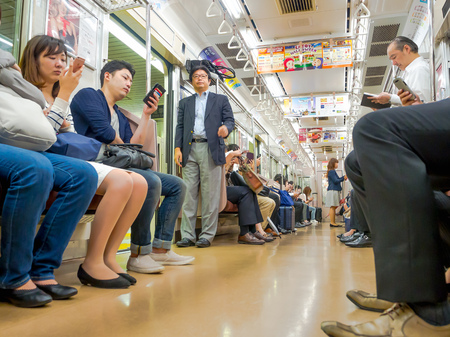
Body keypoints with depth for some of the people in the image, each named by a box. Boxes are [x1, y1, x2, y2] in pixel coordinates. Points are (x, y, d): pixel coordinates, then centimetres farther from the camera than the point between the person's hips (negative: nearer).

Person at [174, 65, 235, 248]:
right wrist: (178, 148, 2)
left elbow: (230, 119, 9)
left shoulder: (221, 100, 18)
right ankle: (187, 235, 3)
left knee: (210, 195, -4)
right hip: (190, 150, 2)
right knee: (188, 194, -1)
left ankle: (207, 235, 2)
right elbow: (180, 126, 16)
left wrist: (226, 127, -15)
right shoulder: (185, 102, 23)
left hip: (211, 149, -2)